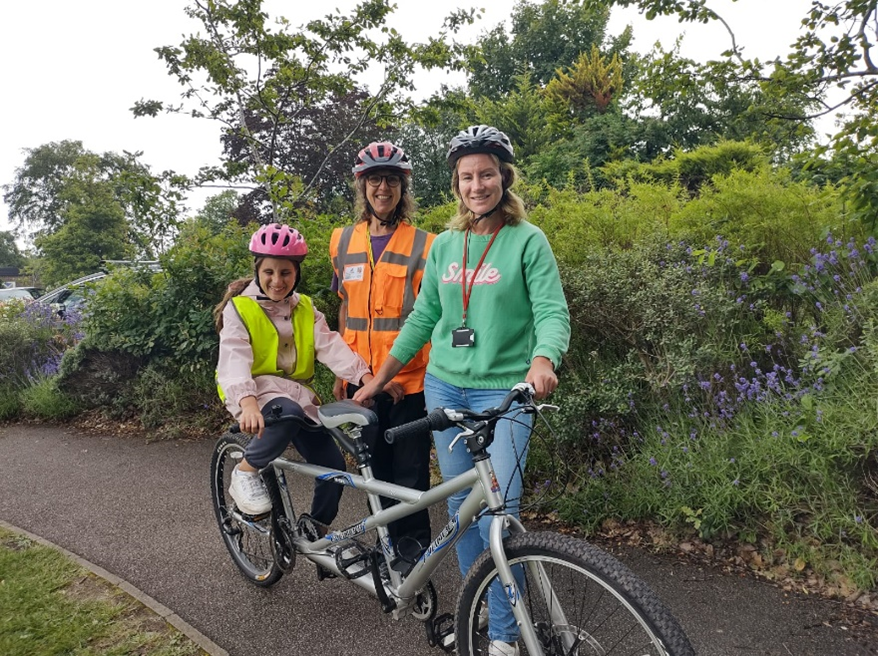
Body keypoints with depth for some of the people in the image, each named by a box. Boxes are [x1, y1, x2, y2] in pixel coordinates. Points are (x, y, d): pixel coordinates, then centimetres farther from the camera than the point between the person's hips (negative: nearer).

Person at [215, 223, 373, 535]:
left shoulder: (305, 309, 7)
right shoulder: (239, 308, -7)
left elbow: (331, 346, -9)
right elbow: (235, 359, -23)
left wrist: (366, 376, -27)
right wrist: (249, 403, -42)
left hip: (295, 392, 5)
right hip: (254, 391, -5)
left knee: (333, 464, -5)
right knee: (287, 414, -38)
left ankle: (317, 531, 19)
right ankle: (245, 472, -11)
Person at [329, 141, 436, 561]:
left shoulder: (423, 244, -4)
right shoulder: (343, 241, 9)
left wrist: (396, 370, -16)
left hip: (408, 379, -4)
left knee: (410, 471, 3)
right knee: (378, 467, 14)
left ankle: (414, 546, 21)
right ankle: (395, 542, 31)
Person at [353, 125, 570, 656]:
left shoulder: (528, 240, -3)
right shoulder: (445, 245, 10)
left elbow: (553, 312, -12)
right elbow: (422, 318, 14)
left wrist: (543, 359, -33)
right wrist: (378, 378, 15)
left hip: (503, 392, -4)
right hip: (444, 388, 4)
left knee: (498, 513, -8)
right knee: (460, 504, 11)